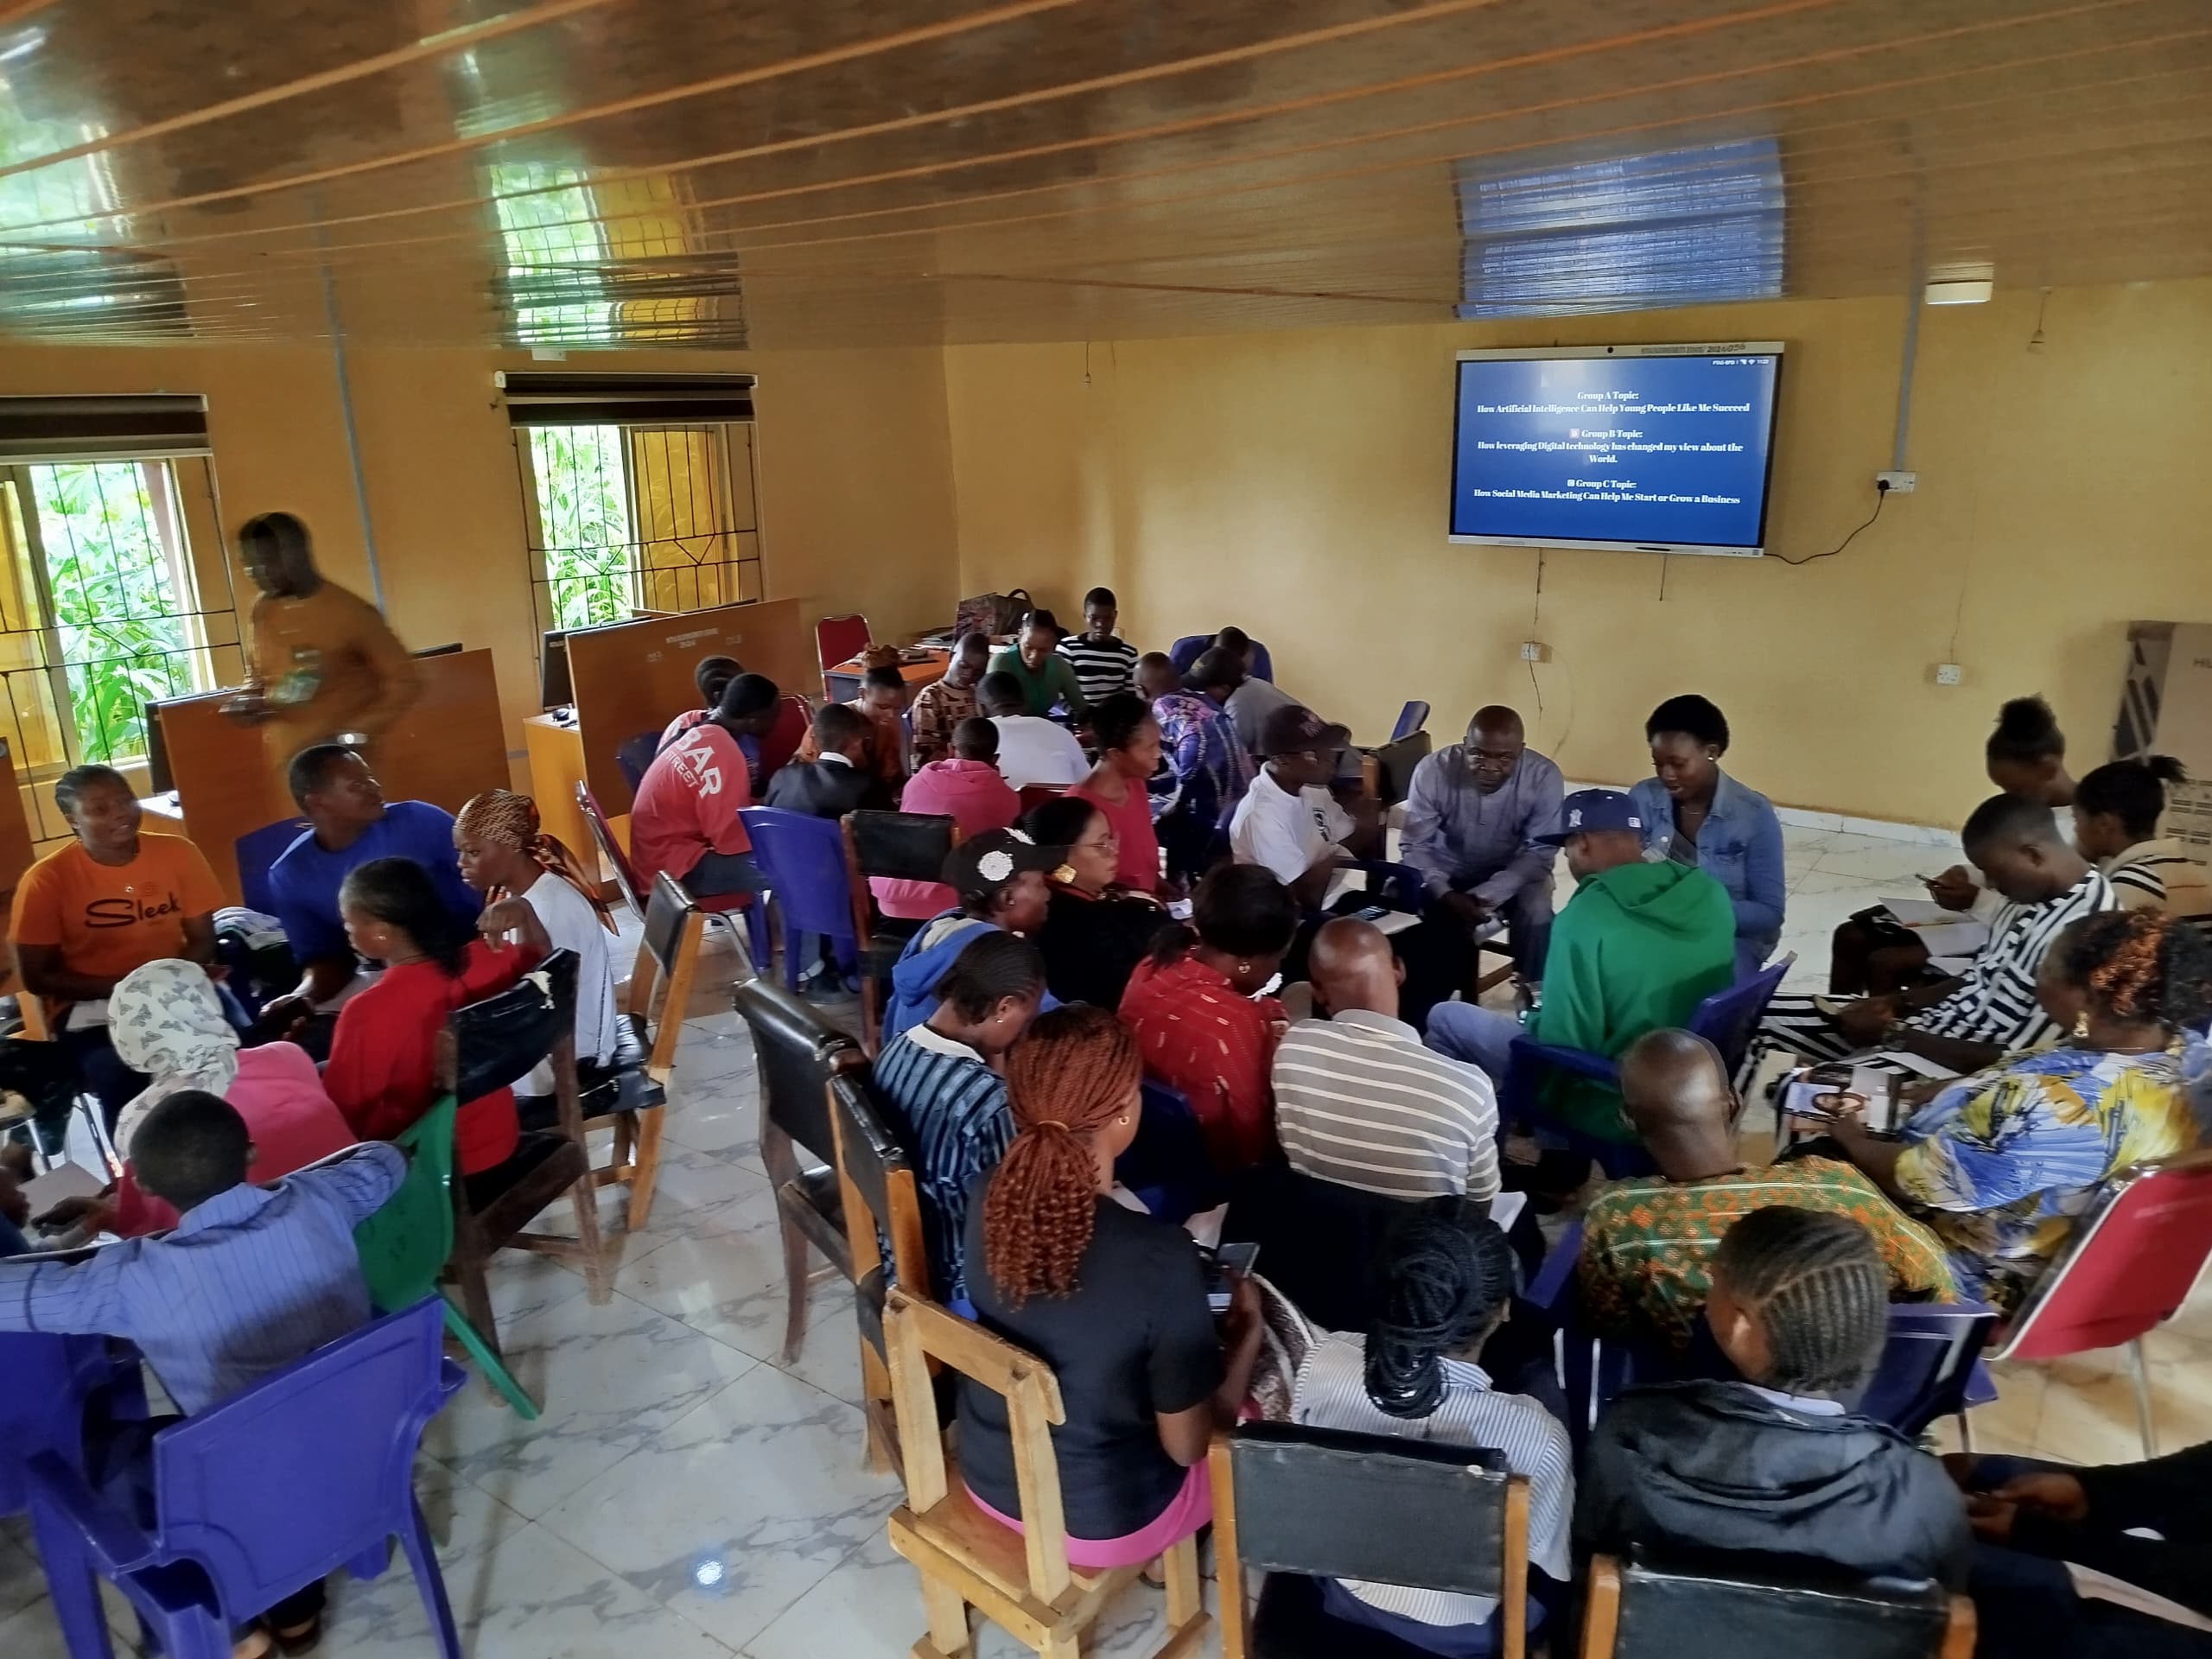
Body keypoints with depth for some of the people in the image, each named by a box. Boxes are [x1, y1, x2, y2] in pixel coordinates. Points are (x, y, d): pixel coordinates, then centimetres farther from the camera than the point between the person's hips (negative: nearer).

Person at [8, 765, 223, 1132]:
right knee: (122, 1076, -32)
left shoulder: (178, 853, -3)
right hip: (92, 1008, -2)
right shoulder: (47, 880, -9)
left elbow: (202, 940, 3)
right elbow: (37, 977, -6)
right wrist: (120, 986, -18)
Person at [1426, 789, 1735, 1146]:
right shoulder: (1711, 893, -5)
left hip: (1614, 1108, -7)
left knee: (1445, 1018, 6)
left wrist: (1531, 1019, 0)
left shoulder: (1585, 918, -24)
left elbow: (1564, 1043, -21)